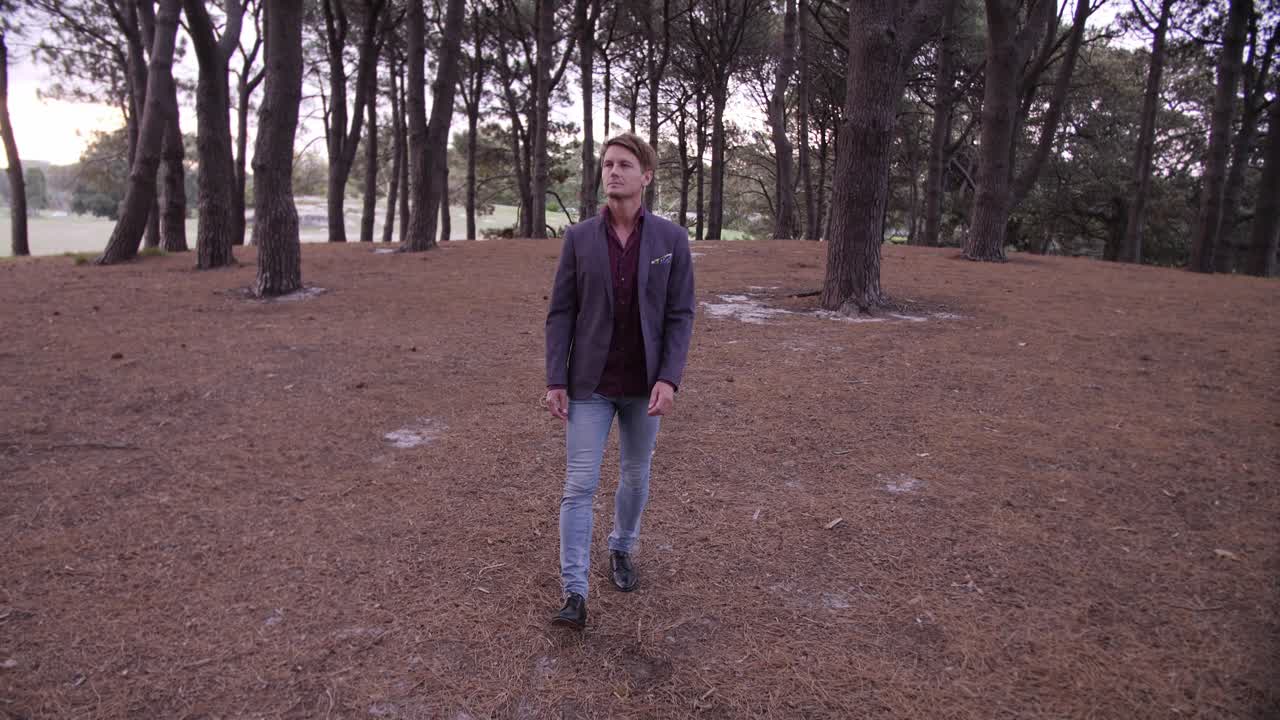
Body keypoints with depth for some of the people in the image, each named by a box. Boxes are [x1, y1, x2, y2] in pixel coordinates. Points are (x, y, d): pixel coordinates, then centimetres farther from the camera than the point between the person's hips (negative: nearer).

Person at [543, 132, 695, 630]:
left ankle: (622, 549, 42)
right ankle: (575, 593, 2)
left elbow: (680, 315, -6)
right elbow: (560, 313, -2)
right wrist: (555, 381, -8)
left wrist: (669, 379, -16)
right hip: (590, 385, -1)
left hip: (644, 385, 1)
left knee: (636, 476, 17)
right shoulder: (579, 237, -4)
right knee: (579, 486, -4)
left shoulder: (672, 238, -5)